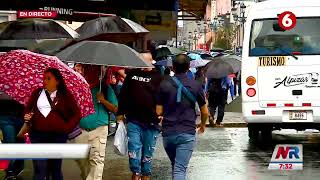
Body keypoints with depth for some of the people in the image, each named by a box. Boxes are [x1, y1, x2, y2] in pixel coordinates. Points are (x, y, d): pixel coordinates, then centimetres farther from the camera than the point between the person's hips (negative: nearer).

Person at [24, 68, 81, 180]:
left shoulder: (65, 95, 4)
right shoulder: (37, 93, 10)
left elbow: (77, 114, 6)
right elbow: (28, 108, 19)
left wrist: (67, 127, -5)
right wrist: (27, 118, -2)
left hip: (58, 136, -1)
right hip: (38, 135, 1)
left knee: (55, 168, 7)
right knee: (40, 169, -7)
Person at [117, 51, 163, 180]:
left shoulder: (157, 77, -1)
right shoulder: (132, 75, 7)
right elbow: (123, 95, 13)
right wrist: (121, 113, 11)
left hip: (151, 121, -1)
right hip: (133, 120, 1)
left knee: (148, 151, 8)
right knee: (134, 148, -6)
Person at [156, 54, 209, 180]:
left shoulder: (164, 85, -1)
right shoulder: (196, 86, 0)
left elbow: (158, 112, -2)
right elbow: (205, 112, 7)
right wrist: (203, 125, 27)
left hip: (168, 133, 2)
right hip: (187, 133, -2)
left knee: (175, 166, 21)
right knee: (180, 169, -7)